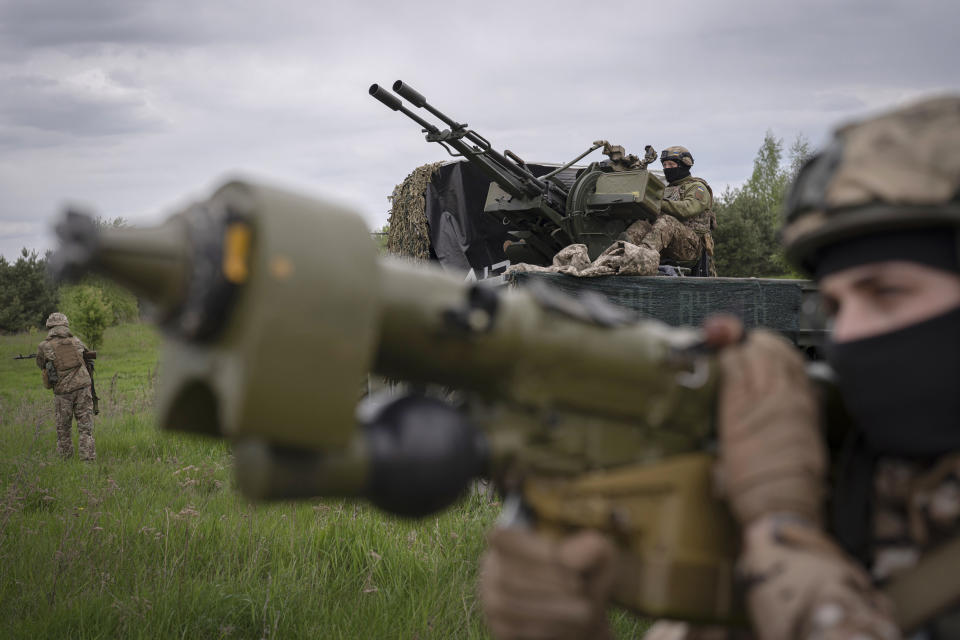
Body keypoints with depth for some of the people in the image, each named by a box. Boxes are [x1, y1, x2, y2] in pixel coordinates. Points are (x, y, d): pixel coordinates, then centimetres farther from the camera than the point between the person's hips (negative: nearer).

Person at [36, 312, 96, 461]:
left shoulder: (44, 346, -1)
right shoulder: (76, 341, 6)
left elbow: (41, 365, 15)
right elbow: (86, 353, 25)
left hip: (62, 392, -1)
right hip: (82, 387, 1)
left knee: (63, 429, 13)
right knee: (85, 427, 1)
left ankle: (66, 461, 17)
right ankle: (89, 459, -6)